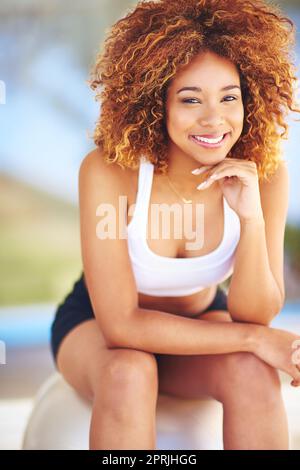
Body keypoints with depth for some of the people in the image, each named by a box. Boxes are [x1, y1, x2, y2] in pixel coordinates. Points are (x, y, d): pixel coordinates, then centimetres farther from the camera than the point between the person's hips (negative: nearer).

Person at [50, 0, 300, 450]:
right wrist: (253, 337, -31)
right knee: (129, 372, -35)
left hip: (202, 322, 2)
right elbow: (121, 326, -29)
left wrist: (252, 217, -35)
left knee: (254, 371, -29)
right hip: (96, 327, -2)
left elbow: (255, 316, -19)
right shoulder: (107, 171, -30)